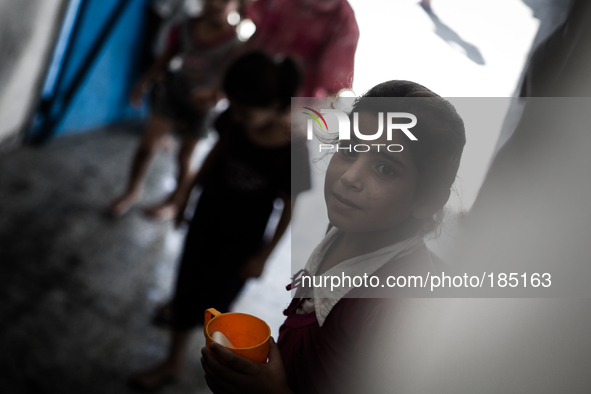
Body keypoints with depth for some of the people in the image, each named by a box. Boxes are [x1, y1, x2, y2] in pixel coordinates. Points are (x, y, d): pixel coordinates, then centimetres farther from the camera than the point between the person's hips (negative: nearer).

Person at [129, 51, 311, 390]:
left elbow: (290, 207, -15)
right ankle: (174, 363, 41)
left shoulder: (294, 148, -28)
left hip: (243, 238, -4)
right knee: (186, 289, 16)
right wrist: (189, 193, 12)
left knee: (210, 305, 8)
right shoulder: (236, 120, -18)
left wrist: (264, 256, -8)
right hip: (208, 216, 4)